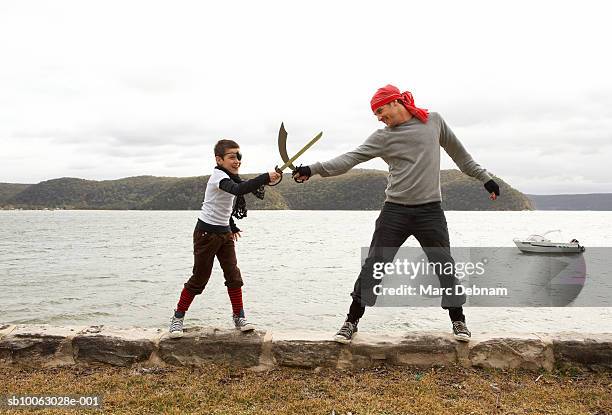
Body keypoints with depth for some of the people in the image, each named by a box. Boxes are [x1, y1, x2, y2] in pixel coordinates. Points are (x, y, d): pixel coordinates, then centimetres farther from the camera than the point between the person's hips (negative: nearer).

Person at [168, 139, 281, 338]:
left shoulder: (231, 177, 9)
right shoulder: (218, 176, -19)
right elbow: (238, 189, -40)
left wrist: (232, 227, 19)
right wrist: (265, 178, -44)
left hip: (224, 233, 8)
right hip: (207, 233, -8)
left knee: (233, 275, 2)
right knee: (199, 278, -1)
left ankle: (239, 317, 11)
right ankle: (178, 317, 14)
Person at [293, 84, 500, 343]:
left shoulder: (433, 120, 8)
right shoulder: (383, 137, 2)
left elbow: (457, 152, 19)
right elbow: (351, 158, -9)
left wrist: (483, 177, 23)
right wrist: (314, 169, -22)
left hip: (431, 210, 1)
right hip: (395, 210, 0)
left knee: (445, 267, 4)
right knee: (373, 267, -2)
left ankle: (458, 321, 24)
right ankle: (351, 322, 9)